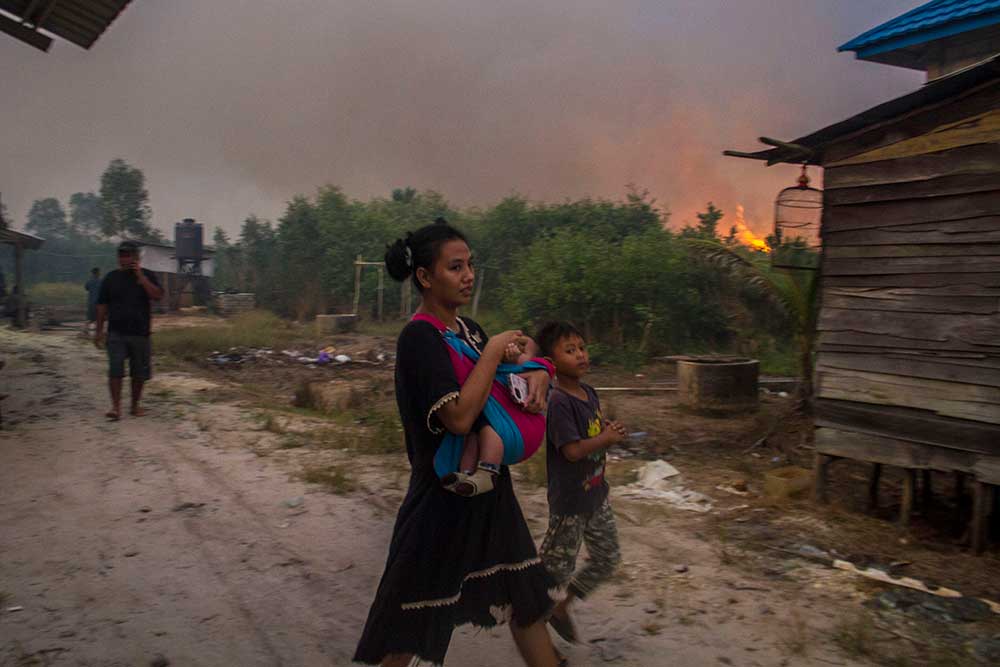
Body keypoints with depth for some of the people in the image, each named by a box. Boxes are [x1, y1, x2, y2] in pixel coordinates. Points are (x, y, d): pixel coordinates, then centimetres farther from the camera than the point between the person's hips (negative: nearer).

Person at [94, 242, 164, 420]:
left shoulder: (147, 276, 5)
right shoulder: (111, 278, 8)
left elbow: (158, 296, -11)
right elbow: (102, 306, 10)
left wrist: (141, 276, -15)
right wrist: (99, 330, 6)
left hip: (140, 333, 0)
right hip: (116, 333, 0)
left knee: (139, 373, 6)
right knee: (115, 370, -9)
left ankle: (135, 405, 20)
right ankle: (116, 407, -5)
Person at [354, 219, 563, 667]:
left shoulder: (466, 329, 5)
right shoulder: (419, 336, -19)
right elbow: (459, 416, -30)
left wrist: (536, 374, -2)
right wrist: (494, 350, -20)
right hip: (444, 495, -8)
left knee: (526, 598, 18)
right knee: (411, 627, 9)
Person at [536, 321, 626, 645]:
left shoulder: (589, 393, 3)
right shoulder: (558, 403, -23)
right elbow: (573, 450, -28)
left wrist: (609, 429, -4)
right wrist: (608, 437, -14)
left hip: (596, 494, 8)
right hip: (569, 500, -8)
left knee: (608, 559, 18)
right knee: (555, 567, 7)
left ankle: (562, 607, 35)